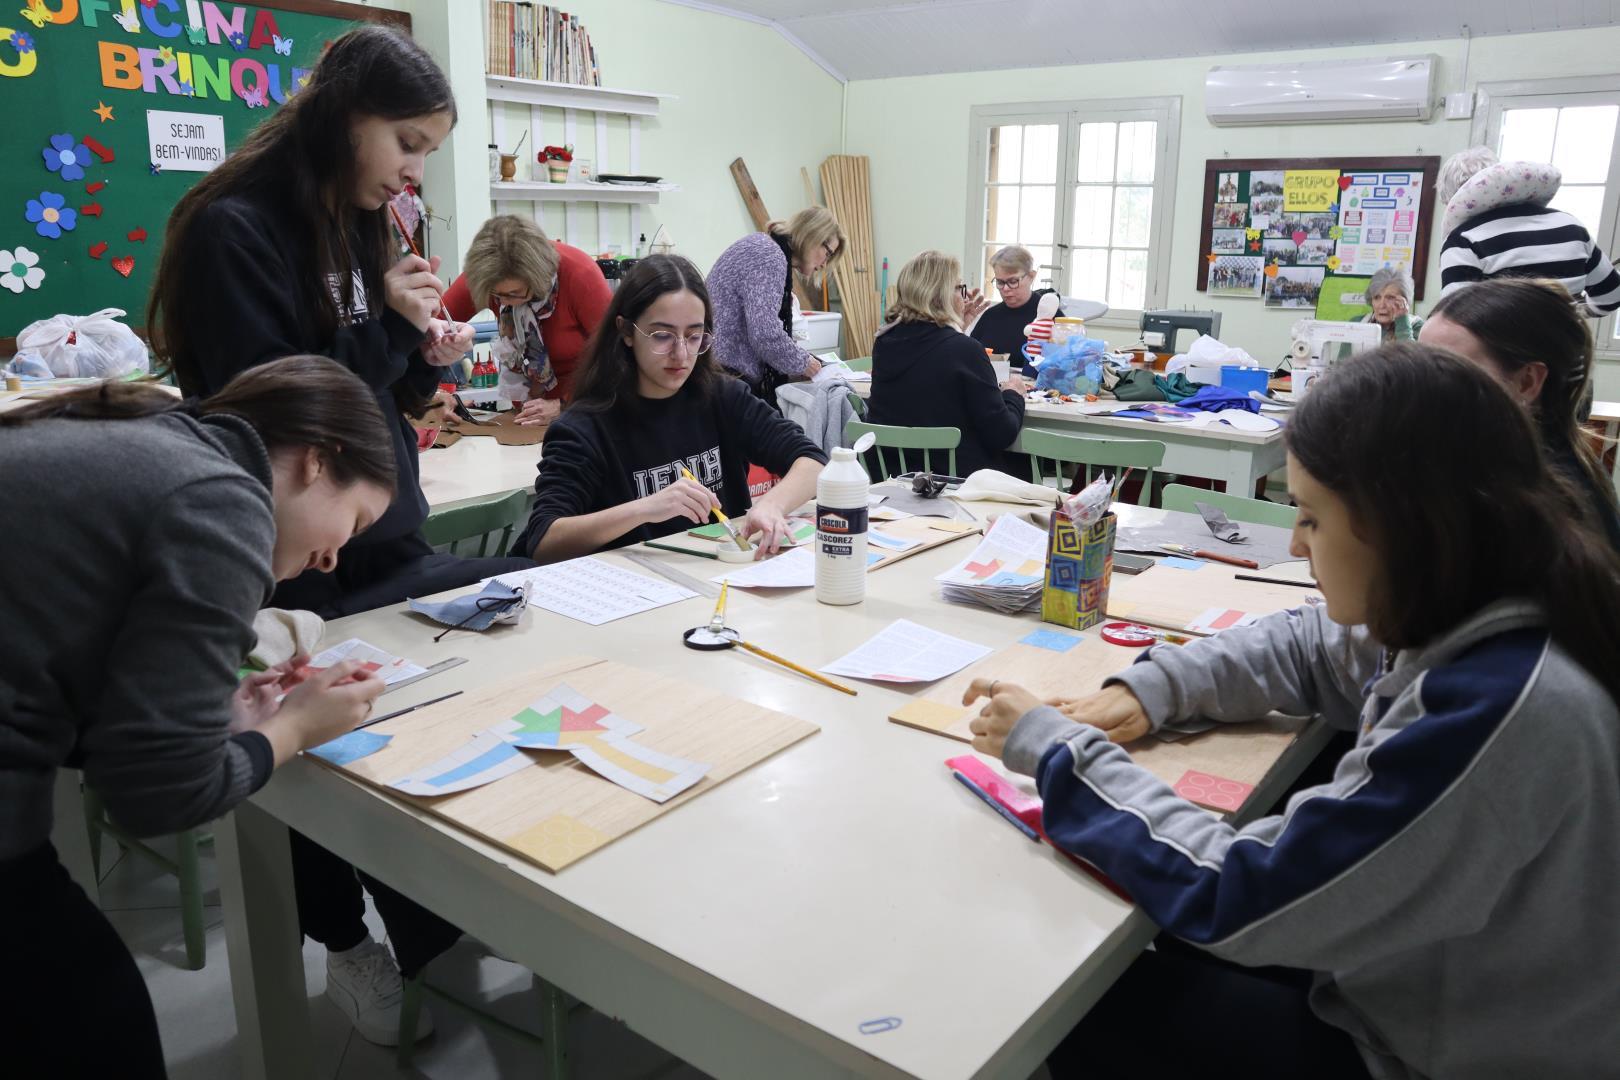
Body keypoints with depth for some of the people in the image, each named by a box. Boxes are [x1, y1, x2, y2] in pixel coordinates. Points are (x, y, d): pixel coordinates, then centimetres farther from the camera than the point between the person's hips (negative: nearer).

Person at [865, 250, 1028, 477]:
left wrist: (956, 325, 20)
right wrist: (1013, 394, 7)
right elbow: (1002, 435, -13)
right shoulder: (965, 349, -16)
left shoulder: (883, 342, 3)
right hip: (958, 474, -7)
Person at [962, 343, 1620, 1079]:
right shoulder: (1473, 616, -9)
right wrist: (1152, 686, -5)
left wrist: (1055, 748, -22)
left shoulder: (1498, 711, -36)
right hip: (1407, 979, 7)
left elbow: (1235, 898, -32)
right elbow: (1307, 648, 11)